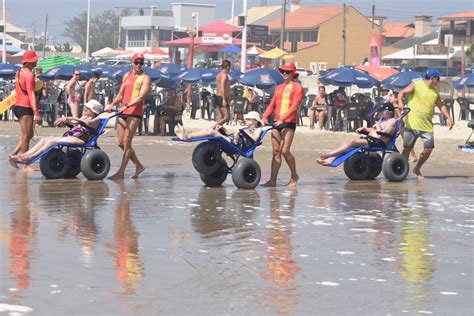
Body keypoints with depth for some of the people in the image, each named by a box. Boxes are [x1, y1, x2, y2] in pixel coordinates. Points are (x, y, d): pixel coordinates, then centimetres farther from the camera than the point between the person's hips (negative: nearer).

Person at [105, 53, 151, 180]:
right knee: (120, 142, 7)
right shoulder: (126, 76, 17)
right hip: (123, 112, 7)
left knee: (127, 142, -10)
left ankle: (121, 172, -7)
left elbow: (141, 97, -15)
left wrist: (127, 105, -27)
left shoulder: (145, 78, -3)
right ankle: (138, 165, 20)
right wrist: (112, 104, 2)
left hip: (135, 113, -7)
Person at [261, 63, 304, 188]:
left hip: (289, 122, -6)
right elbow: (272, 104, 15)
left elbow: (294, 106, -12)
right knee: (276, 152, 3)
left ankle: (294, 176, 3)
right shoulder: (279, 88, 19)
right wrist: (265, 117, -2)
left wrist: (283, 119, -23)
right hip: (276, 122, 6)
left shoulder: (297, 87, -1)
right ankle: (273, 180, 2)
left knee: (285, 151, -15)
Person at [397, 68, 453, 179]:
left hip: (427, 125, 5)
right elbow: (402, 93, -10)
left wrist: (448, 118, 12)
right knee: (407, 148, -3)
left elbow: (441, 105, 21)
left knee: (429, 148, -2)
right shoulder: (416, 85, -4)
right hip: (412, 123, -5)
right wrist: (400, 102, -30)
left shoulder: (435, 91, 14)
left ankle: (417, 169, 17)